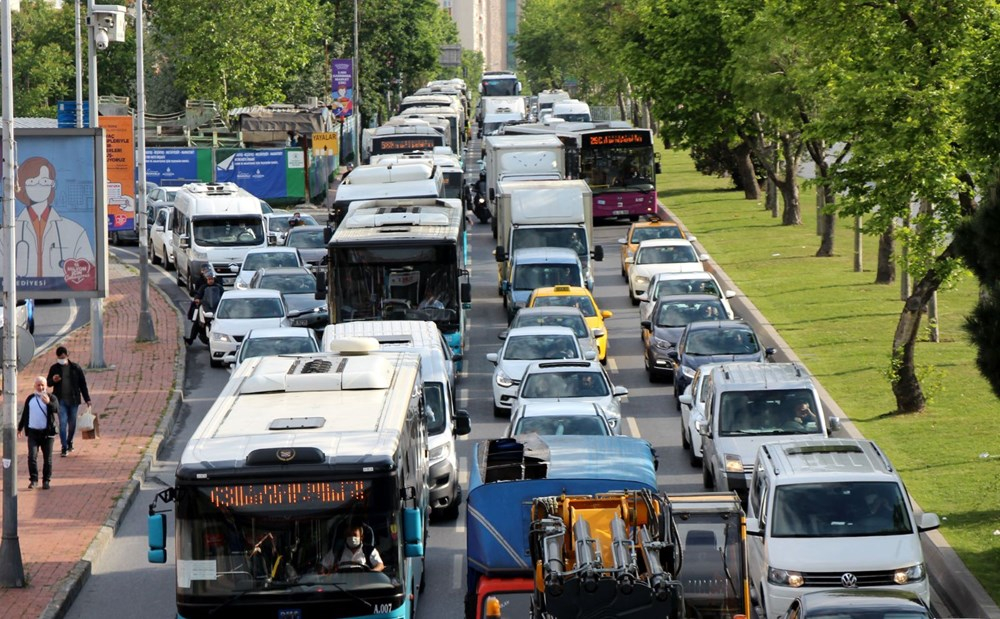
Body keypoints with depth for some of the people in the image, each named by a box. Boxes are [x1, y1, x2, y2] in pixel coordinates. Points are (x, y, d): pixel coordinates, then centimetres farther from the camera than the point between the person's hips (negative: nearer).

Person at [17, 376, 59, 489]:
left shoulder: (51, 398, 0)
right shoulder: (30, 399, 11)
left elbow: (56, 409, -18)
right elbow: (25, 414, 20)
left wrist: (49, 403, -37)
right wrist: (20, 428, 21)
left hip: (47, 433, -2)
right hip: (33, 432, 2)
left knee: (47, 458, 3)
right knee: (32, 456, -9)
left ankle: (46, 480, 13)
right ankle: (33, 479, -3)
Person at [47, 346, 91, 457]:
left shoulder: (76, 368, 1)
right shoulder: (54, 368, 3)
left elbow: (83, 384, 5)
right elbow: (48, 382, 12)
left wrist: (87, 399, 3)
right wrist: (53, 380, -13)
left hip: (73, 400, 1)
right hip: (61, 401, -1)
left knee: (72, 423, 10)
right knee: (62, 423, -10)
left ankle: (69, 442, 33)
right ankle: (64, 447, -9)